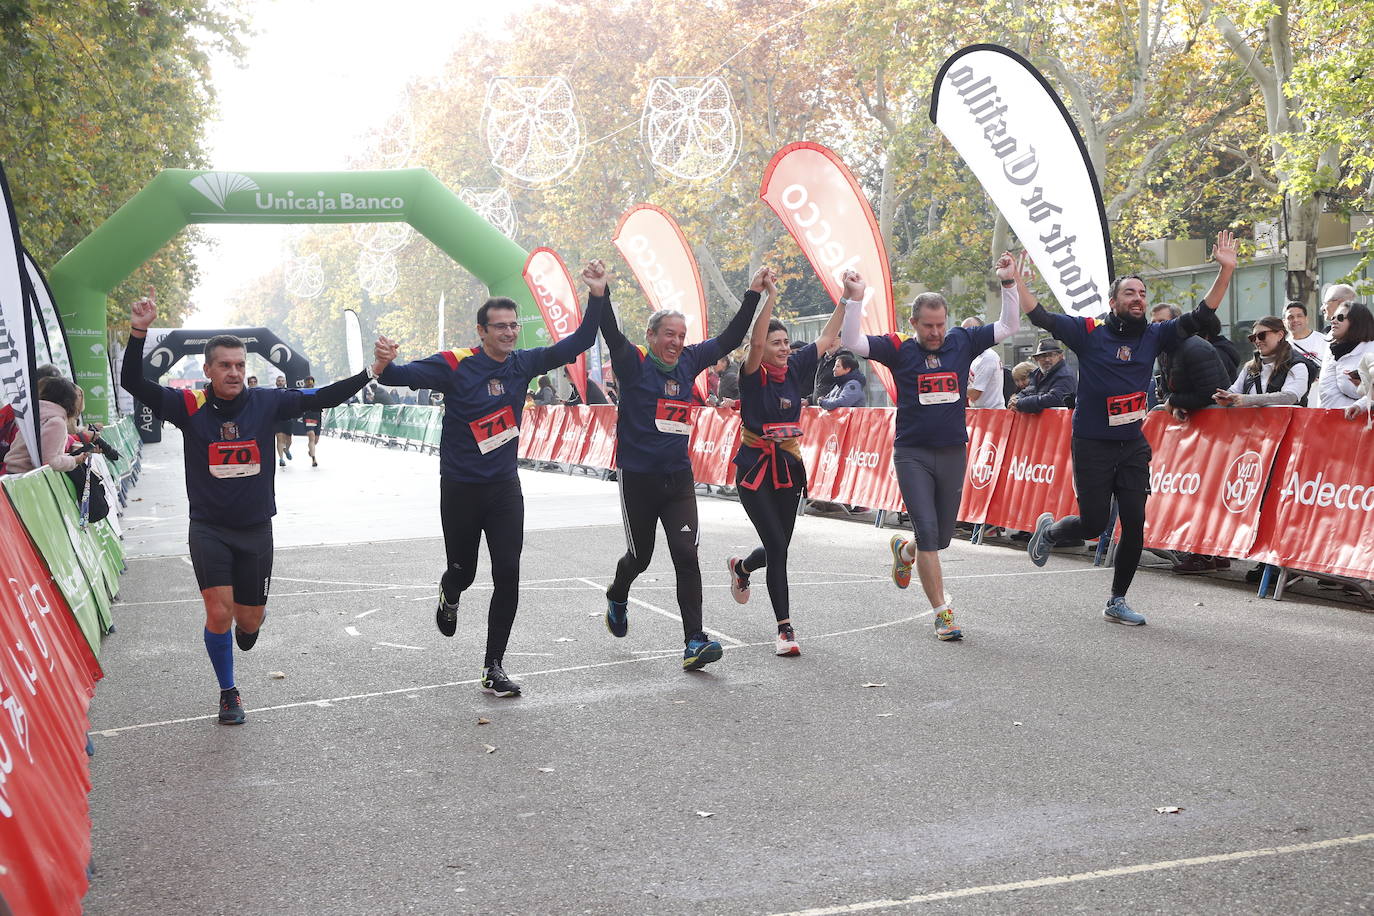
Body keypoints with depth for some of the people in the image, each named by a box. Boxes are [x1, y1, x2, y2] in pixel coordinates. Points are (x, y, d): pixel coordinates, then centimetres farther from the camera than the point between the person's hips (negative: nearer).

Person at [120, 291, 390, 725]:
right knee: (219, 611, -13)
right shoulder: (189, 406, -7)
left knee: (248, 619, 8)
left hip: (256, 529, 2)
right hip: (208, 528, -2)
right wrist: (138, 333, -27)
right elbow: (133, 383, -13)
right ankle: (228, 692, 11)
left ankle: (250, 623, 50)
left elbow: (322, 398, -2)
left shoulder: (266, 402, -3)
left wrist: (371, 372, -10)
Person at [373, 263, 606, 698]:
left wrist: (597, 296, -9)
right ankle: (449, 595, 53)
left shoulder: (523, 364, -1)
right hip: (460, 488, -3)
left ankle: (494, 667, 5)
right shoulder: (455, 365, -13)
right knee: (463, 571, 13)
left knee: (508, 577, -6)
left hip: (505, 487, 3)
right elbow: (406, 375, -22)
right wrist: (386, 366, -46)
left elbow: (577, 344, 2)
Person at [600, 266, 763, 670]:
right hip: (637, 477, -3)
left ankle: (694, 643, -10)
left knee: (686, 555, -9)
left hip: (679, 477, 3)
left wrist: (753, 294, 6)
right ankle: (617, 597, 47)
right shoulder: (633, 364, -9)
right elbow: (611, 334, -25)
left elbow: (729, 338, 11)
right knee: (640, 554, 13)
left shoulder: (688, 362, 5)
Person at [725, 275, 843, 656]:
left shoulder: (794, 368, 4)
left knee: (779, 546, 13)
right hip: (755, 469, -6)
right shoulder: (752, 374, -11)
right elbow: (756, 344, -30)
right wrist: (770, 296, -37)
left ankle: (741, 568, 48)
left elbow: (827, 337, 9)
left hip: (788, 467, 6)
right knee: (777, 546, -11)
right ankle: (785, 628, -3)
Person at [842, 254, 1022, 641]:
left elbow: (1009, 326, 9)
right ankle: (943, 612, -3)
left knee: (942, 537, 12)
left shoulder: (962, 342, 5)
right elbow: (853, 342, -12)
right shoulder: (899, 349, -3)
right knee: (927, 533, -11)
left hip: (953, 452, 3)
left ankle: (903, 550, 46)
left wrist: (1008, 283, 0)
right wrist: (855, 298, -21)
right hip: (912, 453, -3)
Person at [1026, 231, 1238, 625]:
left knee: (1134, 526, 1)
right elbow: (1040, 316, -11)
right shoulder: (1089, 332, -6)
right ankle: (1048, 529, 35)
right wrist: (1015, 278, -21)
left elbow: (1200, 317, 2)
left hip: (1133, 446, 4)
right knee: (1093, 524, 0)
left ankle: (1116, 602, 16)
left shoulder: (1153, 335, 5)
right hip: (1092, 447, -4)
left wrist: (1225, 270, -7)